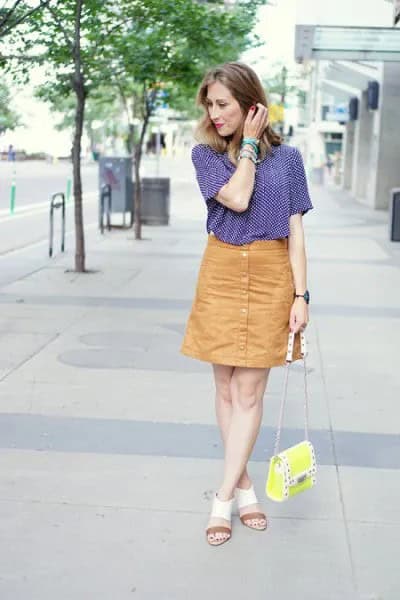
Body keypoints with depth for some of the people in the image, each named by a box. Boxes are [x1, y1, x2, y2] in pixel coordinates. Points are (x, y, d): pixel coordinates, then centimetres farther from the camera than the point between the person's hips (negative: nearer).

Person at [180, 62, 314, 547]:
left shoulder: (286, 158, 3)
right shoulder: (205, 153, 2)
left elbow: (295, 231, 1)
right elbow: (237, 198, -16)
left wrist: (300, 295, -5)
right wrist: (249, 143, -7)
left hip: (271, 278, -1)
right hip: (222, 275, 1)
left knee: (249, 392, -1)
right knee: (226, 390, 7)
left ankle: (223, 498, 6)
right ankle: (244, 485, 22)